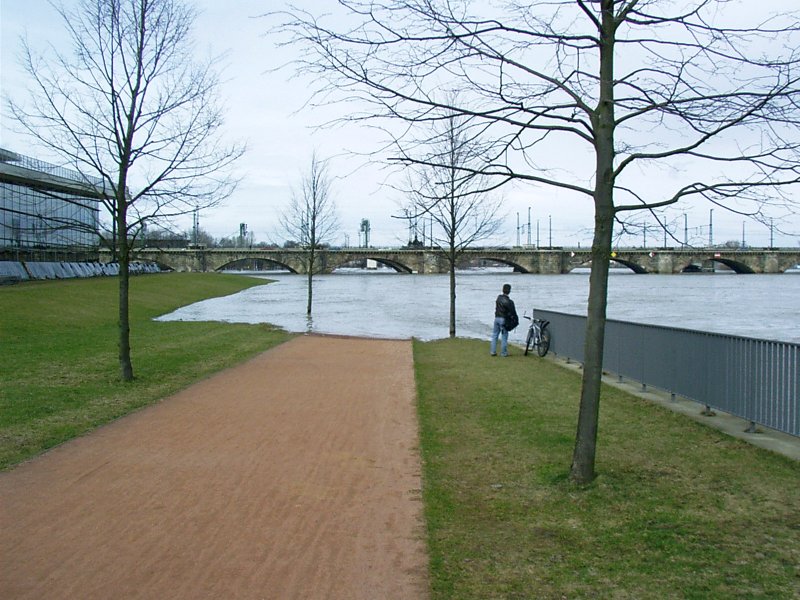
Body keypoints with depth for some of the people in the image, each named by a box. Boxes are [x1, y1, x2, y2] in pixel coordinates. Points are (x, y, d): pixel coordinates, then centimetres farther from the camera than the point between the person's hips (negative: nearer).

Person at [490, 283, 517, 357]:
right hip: (504, 319, -5)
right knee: (504, 336, 4)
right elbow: (513, 312, -10)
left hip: (497, 318, 5)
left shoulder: (498, 298, -1)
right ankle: (503, 353, 7)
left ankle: (493, 351, 13)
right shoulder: (509, 301, -16)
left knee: (495, 335, 13)